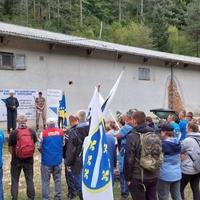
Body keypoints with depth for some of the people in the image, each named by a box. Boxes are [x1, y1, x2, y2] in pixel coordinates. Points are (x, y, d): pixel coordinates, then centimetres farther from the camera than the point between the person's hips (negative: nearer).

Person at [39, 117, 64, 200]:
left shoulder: (43, 133, -9)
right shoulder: (61, 132, 1)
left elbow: (39, 147, -3)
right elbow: (63, 144, 9)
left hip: (46, 160, -3)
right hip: (58, 160, 3)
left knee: (45, 181, 8)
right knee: (57, 180, 14)